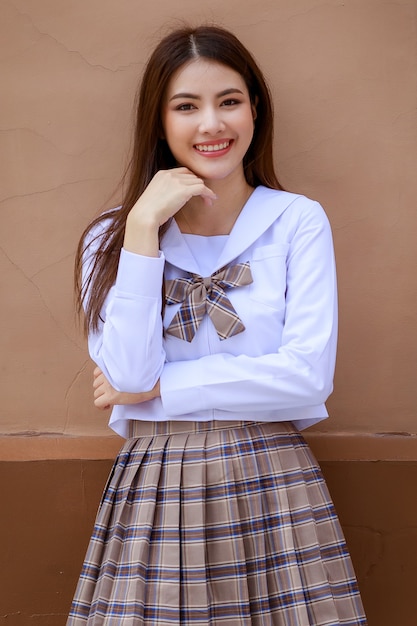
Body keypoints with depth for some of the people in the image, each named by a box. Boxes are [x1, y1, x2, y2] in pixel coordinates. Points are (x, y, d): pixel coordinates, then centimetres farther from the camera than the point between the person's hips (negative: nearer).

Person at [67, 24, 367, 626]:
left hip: (274, 488, 0)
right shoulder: (112, 236, 4)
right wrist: (143, 229, -12)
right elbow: (129, 375, -9)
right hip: (154, 490, 1)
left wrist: (159, 388, -8)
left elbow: (309, 375, -10)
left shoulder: (298, 220, -1)